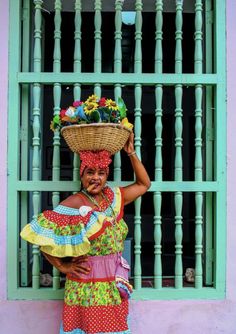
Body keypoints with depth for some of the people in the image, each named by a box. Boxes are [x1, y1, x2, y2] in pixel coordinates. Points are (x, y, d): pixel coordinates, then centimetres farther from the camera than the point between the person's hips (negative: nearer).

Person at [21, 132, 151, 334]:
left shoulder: (115, 197, 8)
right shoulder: (75, 203, -11)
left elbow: (144, 184, 17)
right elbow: (42, 234, -15)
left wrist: (131, 153, 8)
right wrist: (62, 266, -10)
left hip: (116, 286, 6)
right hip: (87, 286, -5)